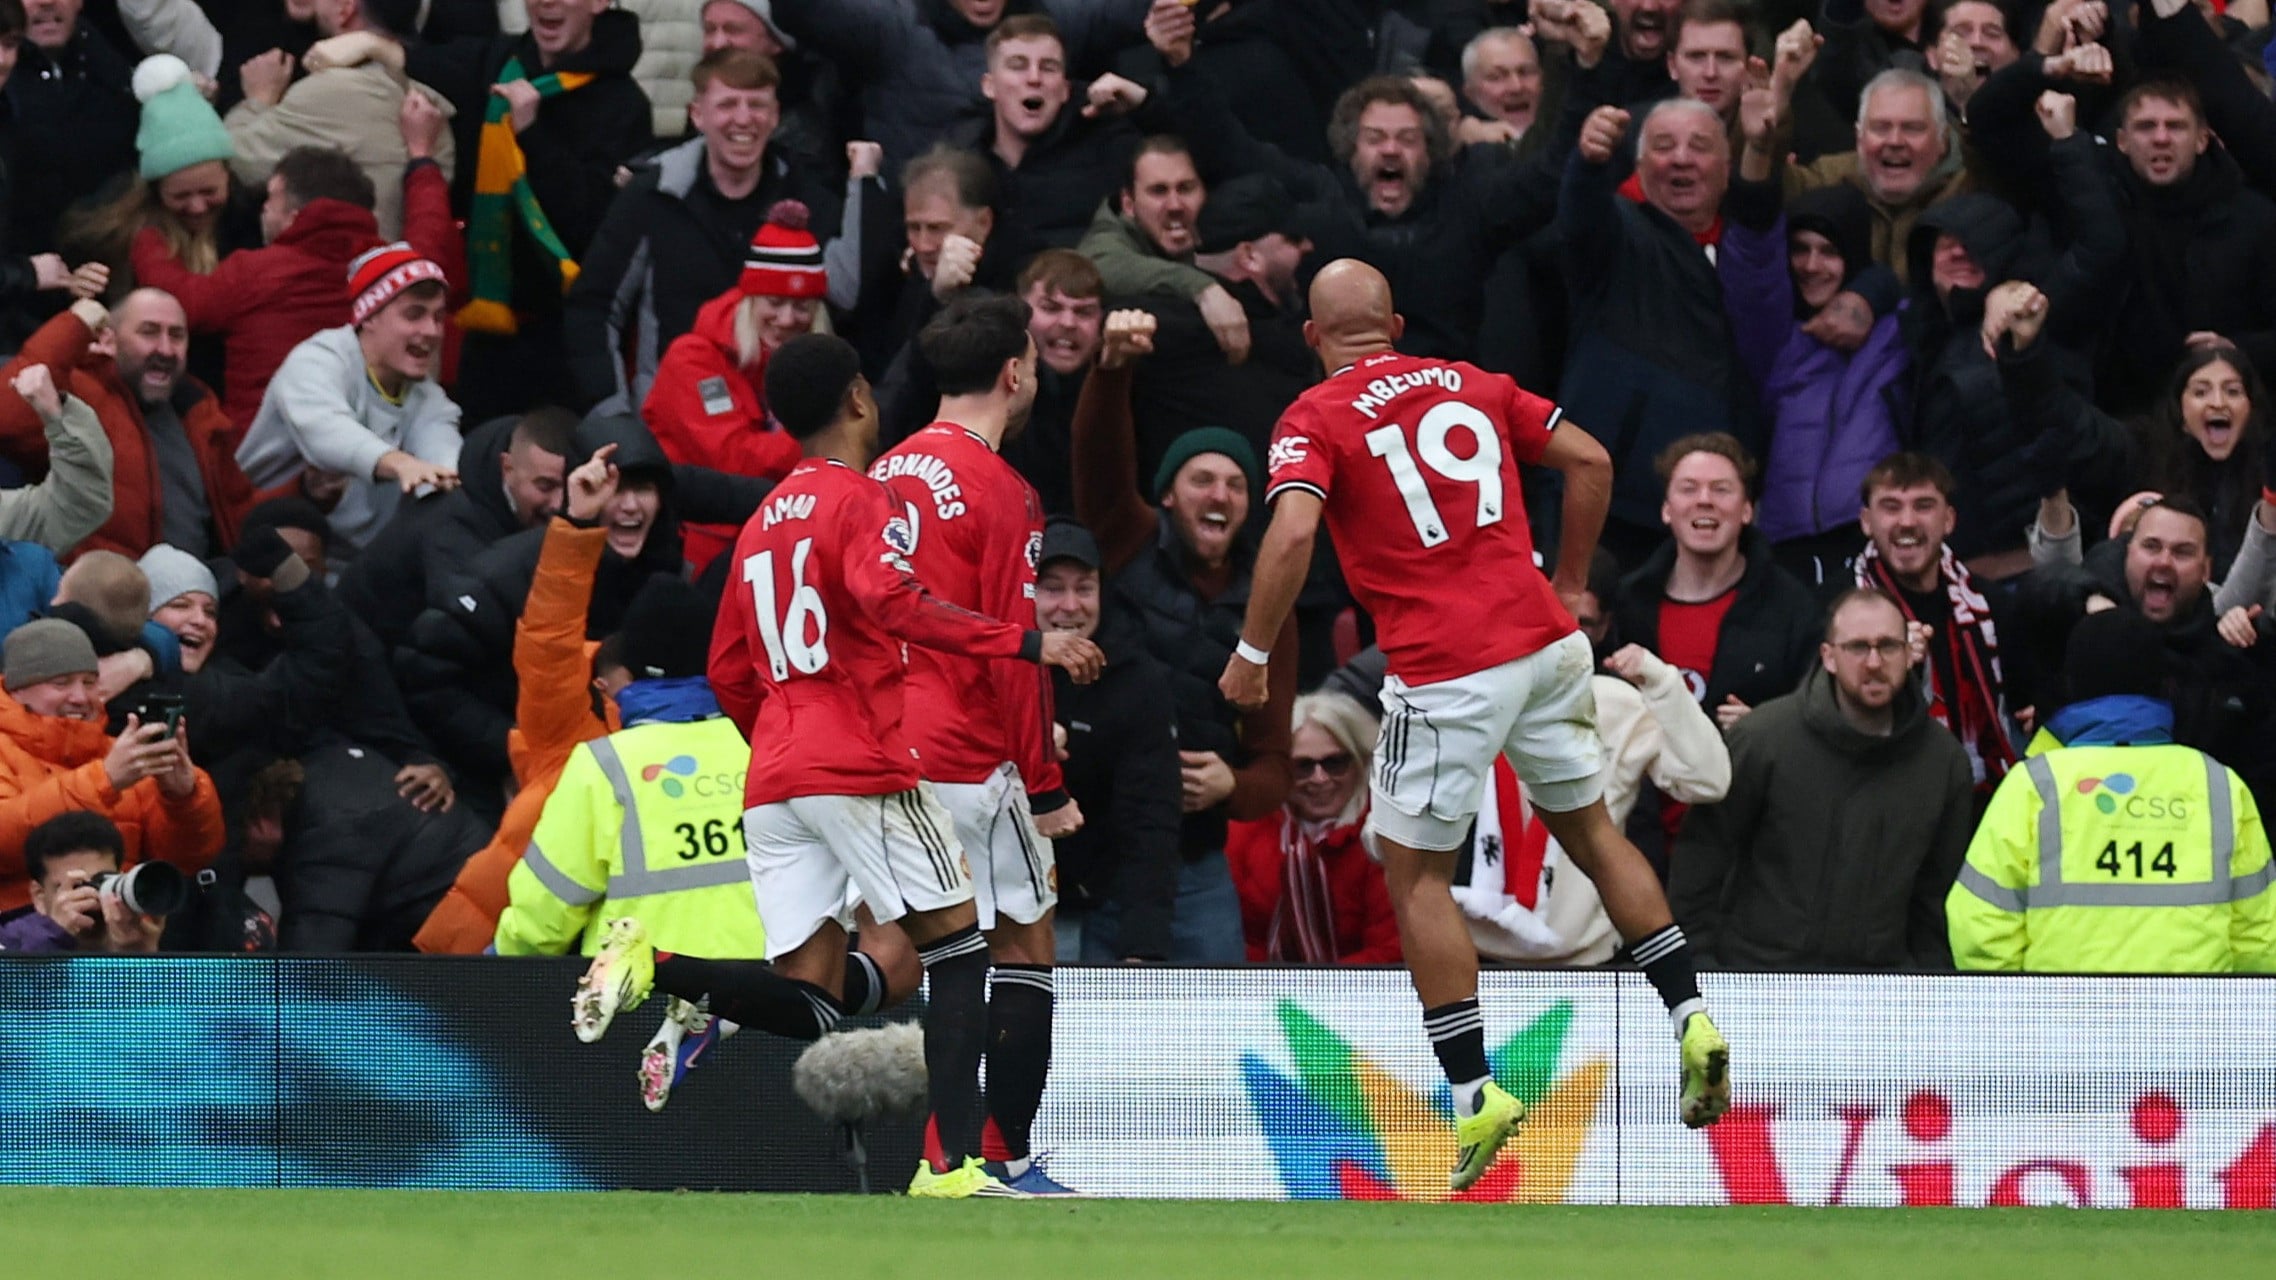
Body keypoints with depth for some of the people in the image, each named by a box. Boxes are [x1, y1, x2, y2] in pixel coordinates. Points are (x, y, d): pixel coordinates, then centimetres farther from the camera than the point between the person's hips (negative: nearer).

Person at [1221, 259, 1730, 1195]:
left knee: (1415, 871, 8)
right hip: (1543, 643, 5)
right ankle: (1691, 1021, 13)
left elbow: (1293, 533, -17)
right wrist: (1568, 585, 23)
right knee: (1590, 829, 21)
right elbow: (1590, 462, 12)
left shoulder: (1315, 418, -1)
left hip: (1444, 672, -5)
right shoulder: (1473, 385, 13)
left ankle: (1474, 1091, 2)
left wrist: (1252, 655, -7)